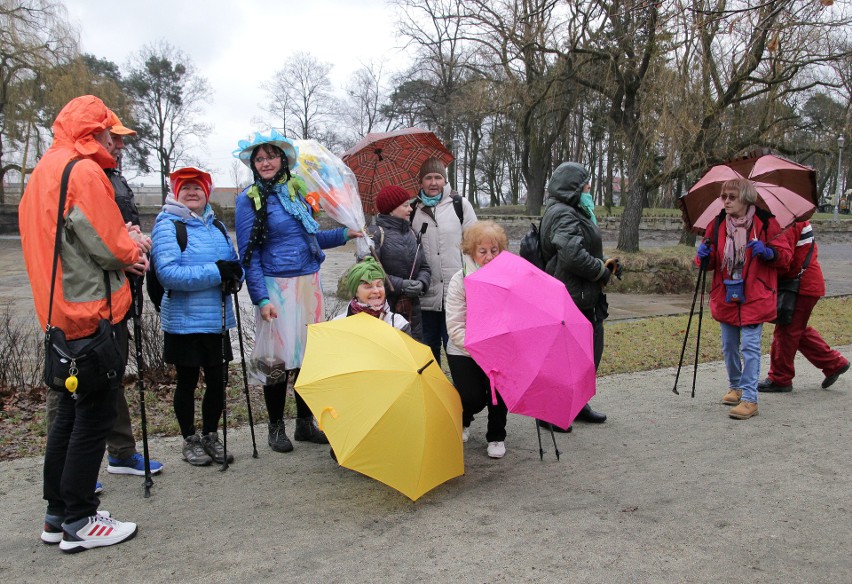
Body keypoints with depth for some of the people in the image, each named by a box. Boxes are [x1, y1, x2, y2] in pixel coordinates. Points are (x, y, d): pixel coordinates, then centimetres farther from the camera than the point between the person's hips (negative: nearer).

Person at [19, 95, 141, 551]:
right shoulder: (84, 171, -14)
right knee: (95, 414, -1)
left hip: (61, 315, 10)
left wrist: (125, 246, 7)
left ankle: (58, 515, 25)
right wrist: (134, 249, 2)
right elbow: (108, 247, -18)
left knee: (70, 411, 16)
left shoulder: (42, 171, 16)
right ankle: (79, 523, 8)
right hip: (94, 312, -10)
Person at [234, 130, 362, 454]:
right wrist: (261, 299, -15)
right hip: (277, 287, -5)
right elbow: (248, 253, -8)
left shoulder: (297, 190, 11)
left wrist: (345, 234, 12)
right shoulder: (249, 199, -3)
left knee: (309, 352, 9)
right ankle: (276, 428, 16)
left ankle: (305, 423, 23)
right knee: (279, 354, -1)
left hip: (310, 283, 5)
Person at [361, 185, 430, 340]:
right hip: (383, 308, -6)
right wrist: (400, 285, -17)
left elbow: (424, 267, 17)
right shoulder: (375, 233, -5)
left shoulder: (411, 233, 17)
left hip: (412, 309, 7)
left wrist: (421, 283, -5)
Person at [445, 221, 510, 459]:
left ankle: (496, 436, 8)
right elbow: (455, 328, -14)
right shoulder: (460, 280, -9)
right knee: (473, 398, -15)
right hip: (463, 352, -2)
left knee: (499, 389, -19)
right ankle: (461, 422, 23)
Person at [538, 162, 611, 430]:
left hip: (585, 299, 11)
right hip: (571, 300, -11)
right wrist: (602, 271, -15)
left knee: (592, 349, 19)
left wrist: (604, 264, 6)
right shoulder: (563, 215, -17)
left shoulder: (574, 212, 19)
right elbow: (573, 255, -30)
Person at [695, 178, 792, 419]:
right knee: (729, 346, 14)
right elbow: (712, 260, 12)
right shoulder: (718, 224, 5)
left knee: (750, 347, -7)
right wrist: (704, 256, -11)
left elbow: (785, 255, -1)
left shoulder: (766, 223, -5)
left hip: (754, 297, -4)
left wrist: (768, 252, -22)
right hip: (726, 296, 5)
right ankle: (735, 387, 34)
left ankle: (749, 399, -2)